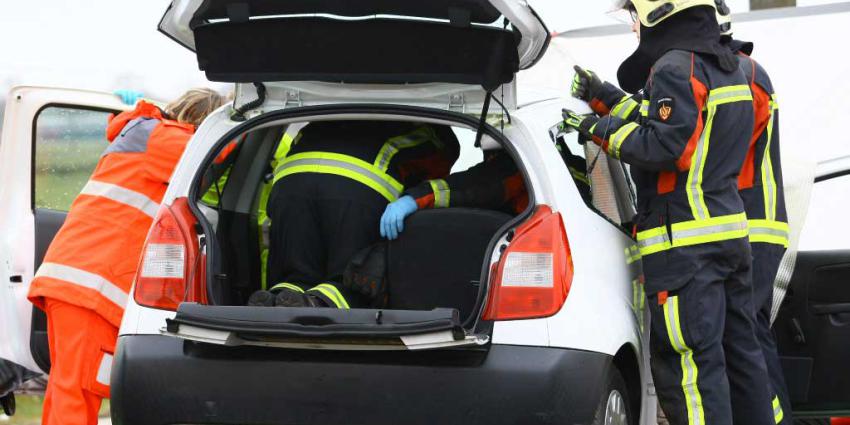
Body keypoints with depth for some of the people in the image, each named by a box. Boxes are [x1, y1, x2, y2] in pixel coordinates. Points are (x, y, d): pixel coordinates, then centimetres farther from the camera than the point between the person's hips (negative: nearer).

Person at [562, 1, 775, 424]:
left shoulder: (676, 67, -13)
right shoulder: (727, 67, 17)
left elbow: (663, 147, -20)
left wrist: (602, 129, -9)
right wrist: (608, 102, 24)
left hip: (685, 244, -10)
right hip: (729, 231, 10)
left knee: (689, 364, -9)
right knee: (740, 353, 14)